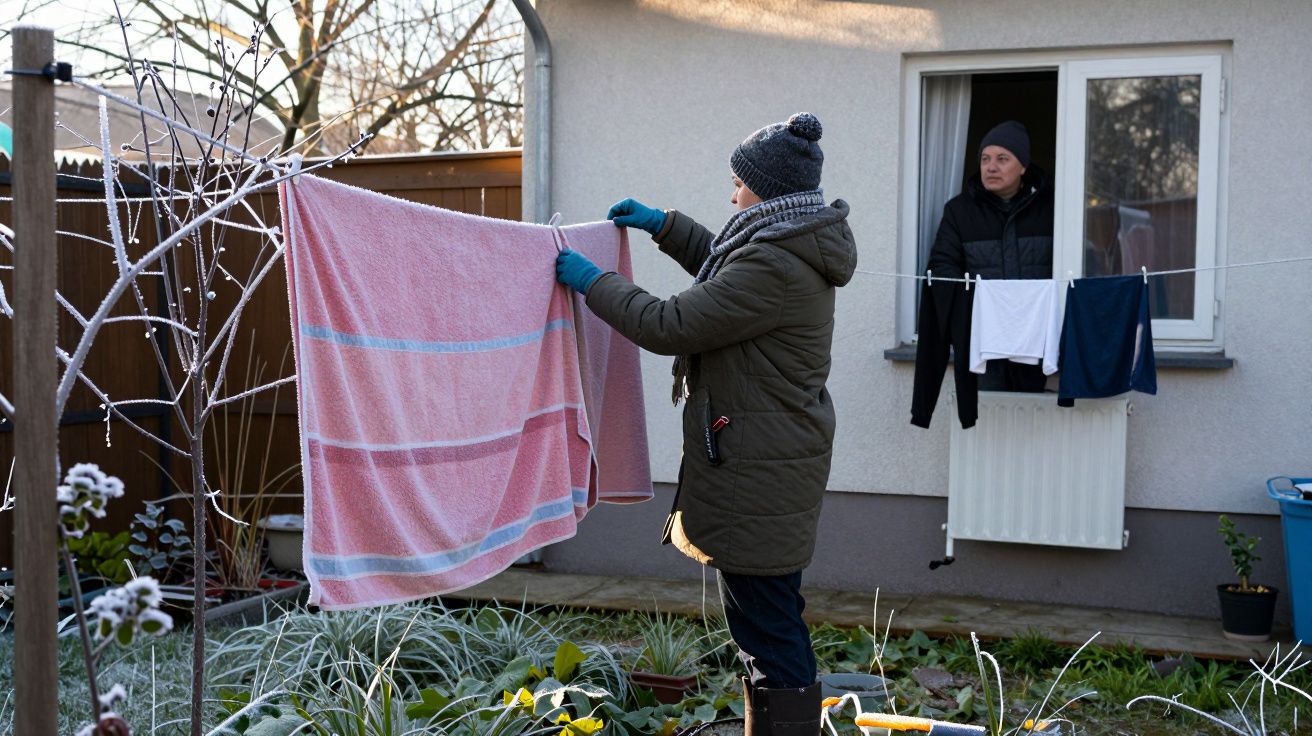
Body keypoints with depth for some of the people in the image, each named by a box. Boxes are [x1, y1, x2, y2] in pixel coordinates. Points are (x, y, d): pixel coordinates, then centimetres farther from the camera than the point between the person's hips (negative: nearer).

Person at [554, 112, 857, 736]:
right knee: (774, 618, 19)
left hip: (756, 473, -11)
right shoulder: (793, 250, 11)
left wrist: (591, 281, -8)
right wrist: (664, 226, 30)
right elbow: (725, 275, 33)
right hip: (775, 457, 11)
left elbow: (669, 327, -19)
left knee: (766, 625, -4)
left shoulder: (773, 268, -21)